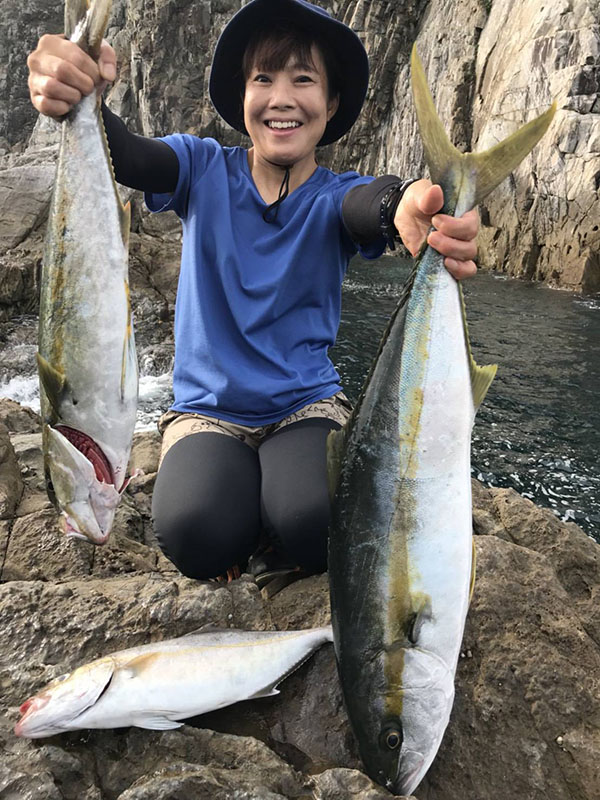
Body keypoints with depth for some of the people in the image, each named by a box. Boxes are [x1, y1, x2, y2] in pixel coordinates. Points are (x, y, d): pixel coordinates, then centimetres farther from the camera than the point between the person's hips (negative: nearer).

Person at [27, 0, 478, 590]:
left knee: (319, 527, -30)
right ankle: (239, 488, 8)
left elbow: (370, 205, -28)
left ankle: (274, 539, 7)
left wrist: (412, 208, -54)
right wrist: (80, 100, -45)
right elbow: (127, 157, -21)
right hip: (207, 408, 1)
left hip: (307, 403, 0)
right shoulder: (206, 170, -1)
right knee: (197, 536, -27)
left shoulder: (336, 196, -4)